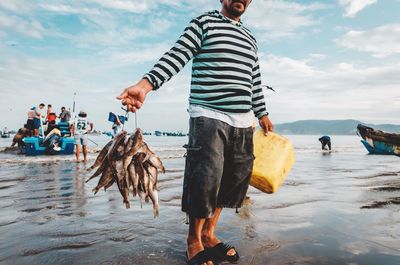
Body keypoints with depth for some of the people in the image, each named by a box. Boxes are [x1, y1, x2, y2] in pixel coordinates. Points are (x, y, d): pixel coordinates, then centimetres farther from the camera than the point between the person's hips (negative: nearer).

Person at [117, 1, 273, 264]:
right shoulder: (204, 23, 4)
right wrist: (145, 84, -24)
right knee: (206, 179, -8)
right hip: (209, 117, -6)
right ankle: (194, 240, 15)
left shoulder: (250, 37, 22)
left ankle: (209, 234, 24)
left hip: (243, 123, 7)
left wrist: (262, 114, 28)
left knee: (233, 179, 7)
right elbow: (176, 56, -9)